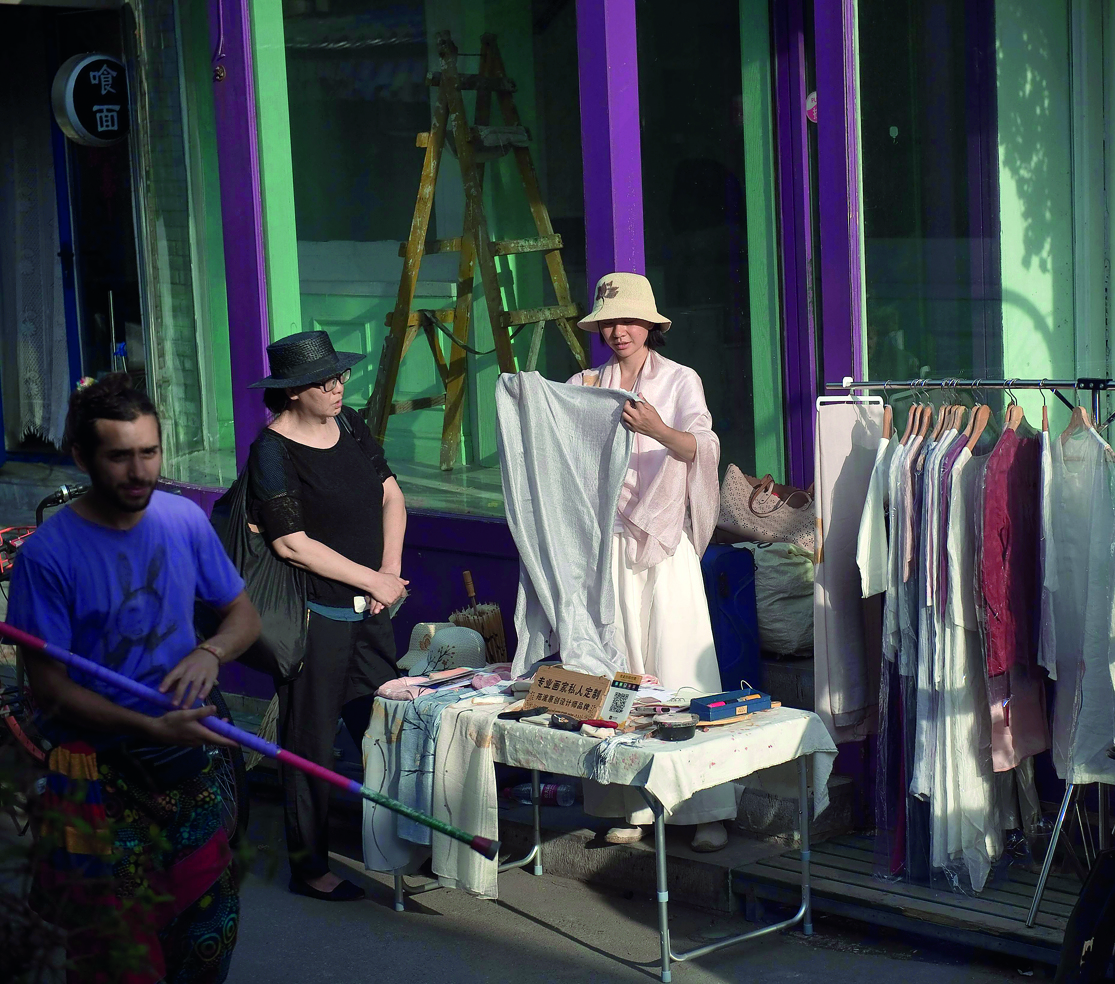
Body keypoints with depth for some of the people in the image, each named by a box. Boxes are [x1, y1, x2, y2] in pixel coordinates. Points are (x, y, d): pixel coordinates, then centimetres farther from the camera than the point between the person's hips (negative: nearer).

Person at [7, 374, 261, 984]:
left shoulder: (184, 521, -1)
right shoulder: (48, 554, -16)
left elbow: (243, 614, 9)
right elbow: (48, 686, -15)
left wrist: (211, 653, -15)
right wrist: (152, 728, -25)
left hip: (186, 758, 5)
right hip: (98, 777, -5)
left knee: (211, 932, 14)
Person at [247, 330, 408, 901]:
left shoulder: (350, 425, 7)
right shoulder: (273, 452, -14)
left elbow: (390, 495, 13)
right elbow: (292, 543, -19)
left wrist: (391, 569, -2)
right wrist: (373, 580, -13)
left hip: (370, 609, 7)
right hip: (316, 613, -7)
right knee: (312, 742, 1)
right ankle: (308, 865, 11)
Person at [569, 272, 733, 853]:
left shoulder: (680, 381, 3)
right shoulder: (585, 386, 12)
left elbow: (702, 446, -15)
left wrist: (658, 429, -35)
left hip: (665, 542, -3)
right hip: (606, 539, 3)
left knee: (681, 666, -6)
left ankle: (709, 811, -3)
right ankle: (633, 805, 9)